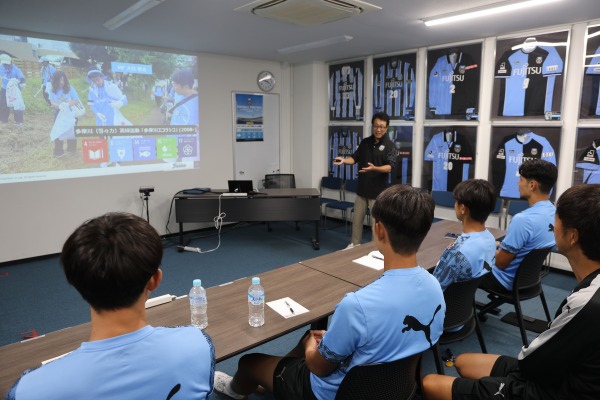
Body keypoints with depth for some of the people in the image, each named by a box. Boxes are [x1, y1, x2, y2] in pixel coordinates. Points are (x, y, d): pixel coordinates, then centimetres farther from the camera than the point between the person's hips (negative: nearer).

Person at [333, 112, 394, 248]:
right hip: (362, 189, 5)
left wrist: (374, 168, -36)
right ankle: (355, 244, 29)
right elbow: (355, 158, 10)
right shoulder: (365, 142, 7)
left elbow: (389, 167, -18)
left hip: (378, 191, -5)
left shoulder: (389, 145, -10)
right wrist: (344, 160, -10)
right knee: (357, 219, 14)